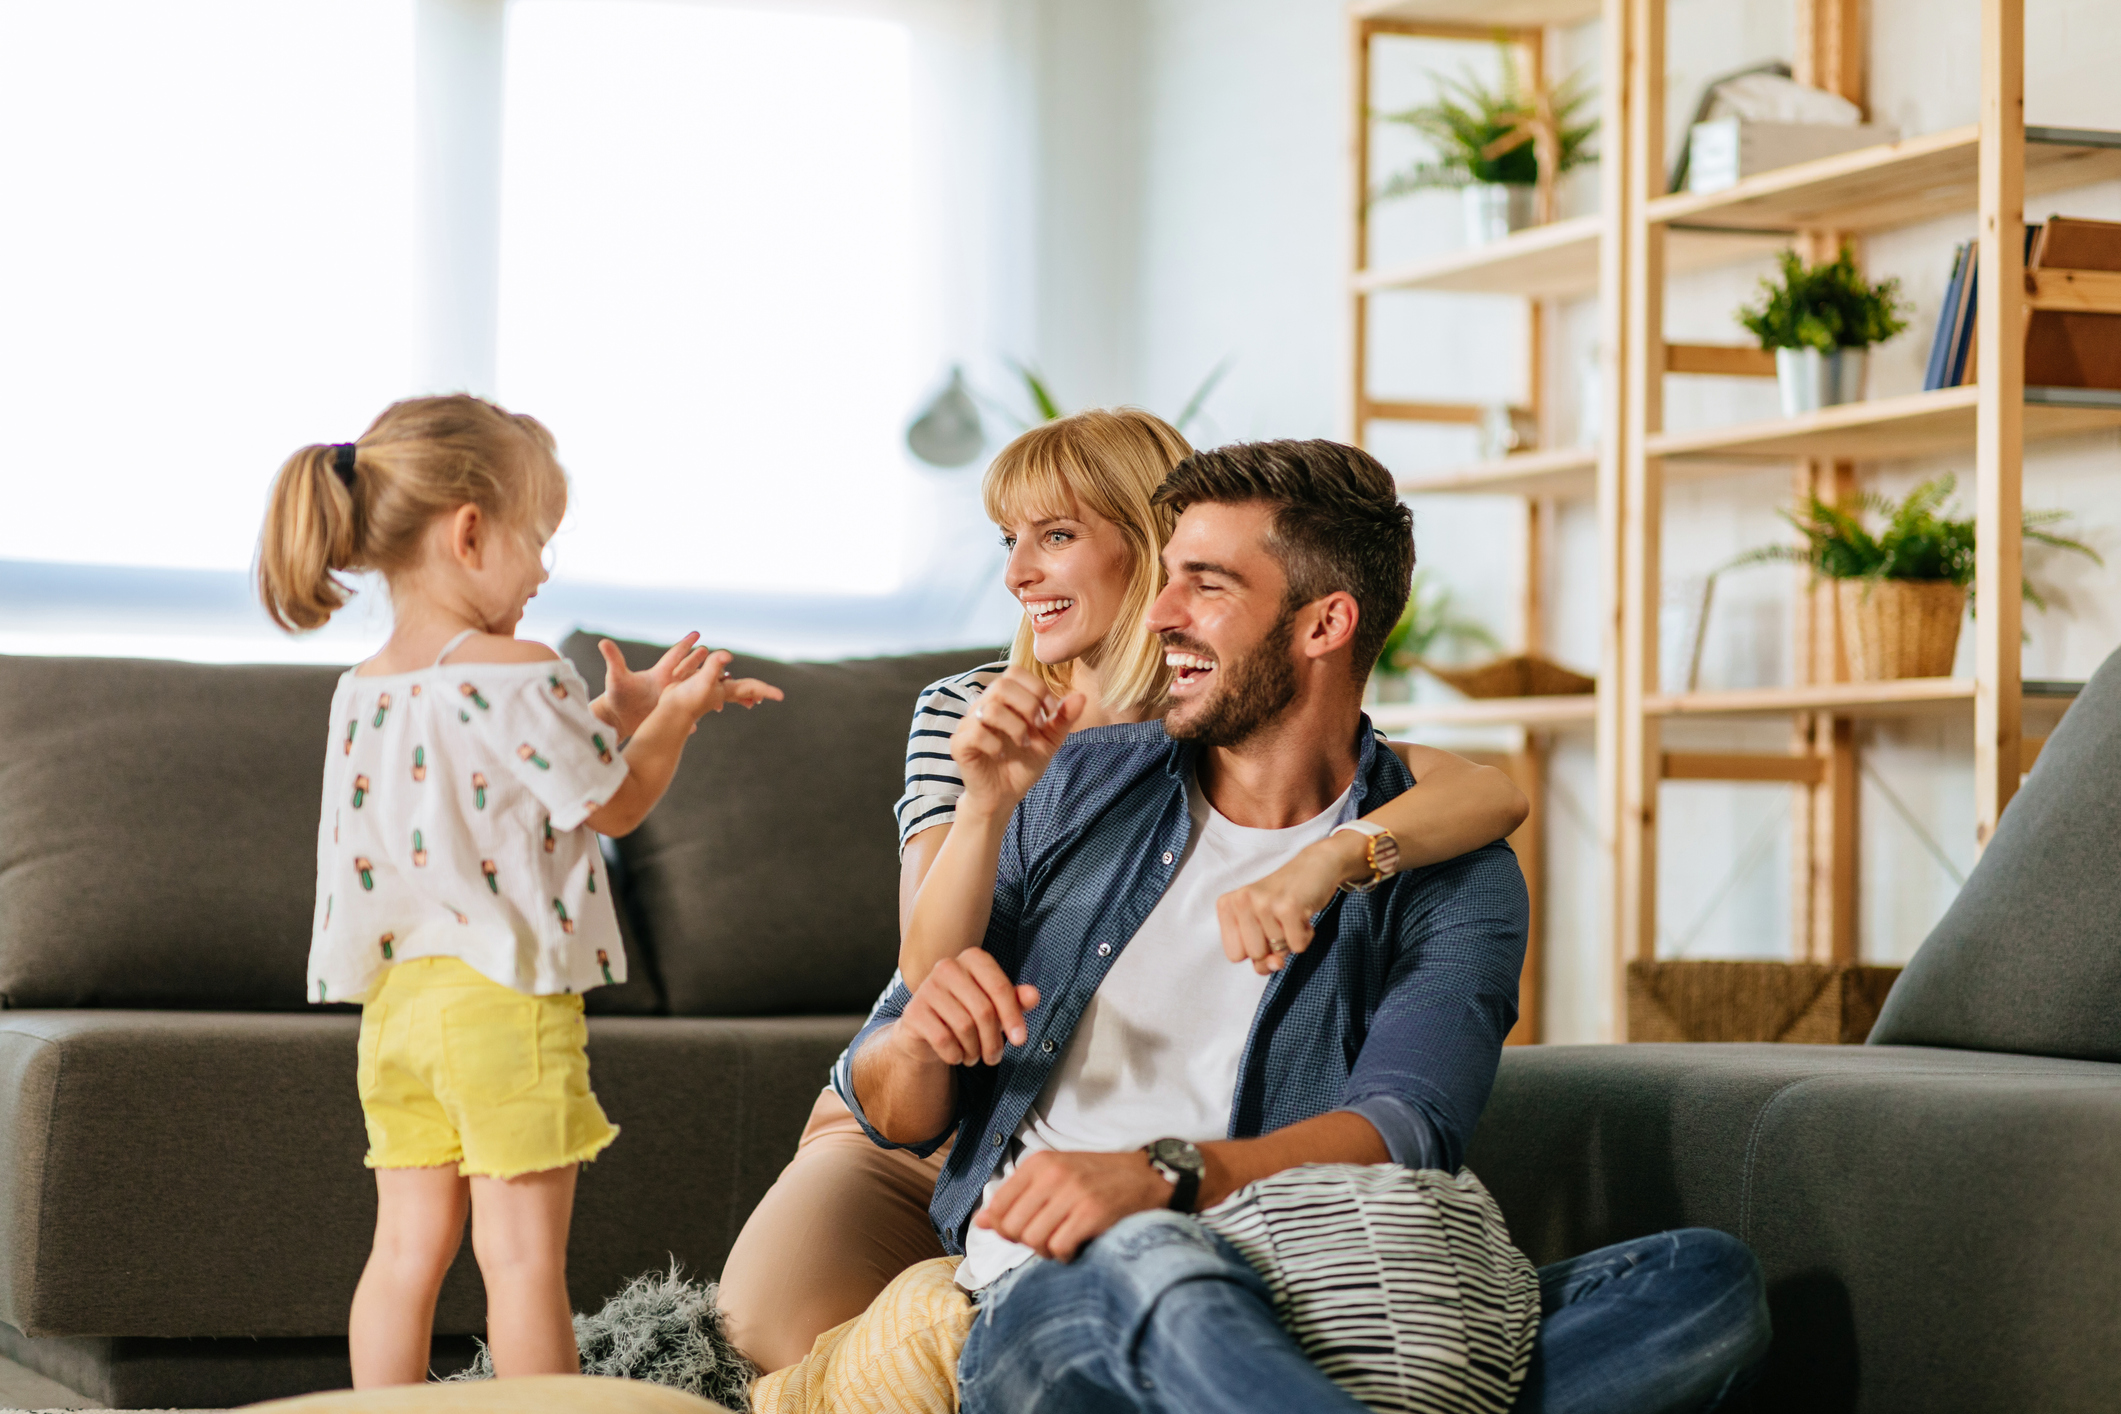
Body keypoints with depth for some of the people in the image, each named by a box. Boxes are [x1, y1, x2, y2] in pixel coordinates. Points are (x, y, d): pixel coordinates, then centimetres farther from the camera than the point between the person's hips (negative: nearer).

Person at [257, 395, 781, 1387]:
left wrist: (624, 707, 18)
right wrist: (672, 716, 11)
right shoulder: (518, 676, -14)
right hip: (504, 1001, -7)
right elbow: (612, 805, -5)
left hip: (395, 998, 7)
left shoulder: (364, 691, 9)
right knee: (523, 1254, -1)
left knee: (408, 1242, 10)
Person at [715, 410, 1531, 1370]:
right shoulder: (959, 714, 1)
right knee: (772, 1308, -25)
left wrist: (1326, 860, -40)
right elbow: (928, 970, -12)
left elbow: (1493, 795, -21)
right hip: (920, 1136, 1)